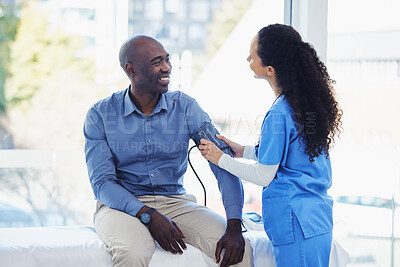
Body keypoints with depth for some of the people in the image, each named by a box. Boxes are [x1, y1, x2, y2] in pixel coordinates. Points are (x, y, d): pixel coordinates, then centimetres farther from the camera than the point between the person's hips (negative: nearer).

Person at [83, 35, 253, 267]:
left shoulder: (185, 107, 1)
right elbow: (102, 183, -8)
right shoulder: (100, 115, -3)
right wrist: (149, 215, -24)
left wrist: (234, 226, -23)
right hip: (122, 205, -2)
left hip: (175, 202, 2)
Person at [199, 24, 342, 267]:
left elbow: (263, 176, -12)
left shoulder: (279, 115, -20)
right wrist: (245, 151, 18)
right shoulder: (310, 100, 6)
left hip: (295, 223, -9)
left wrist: (221, 159, 0)